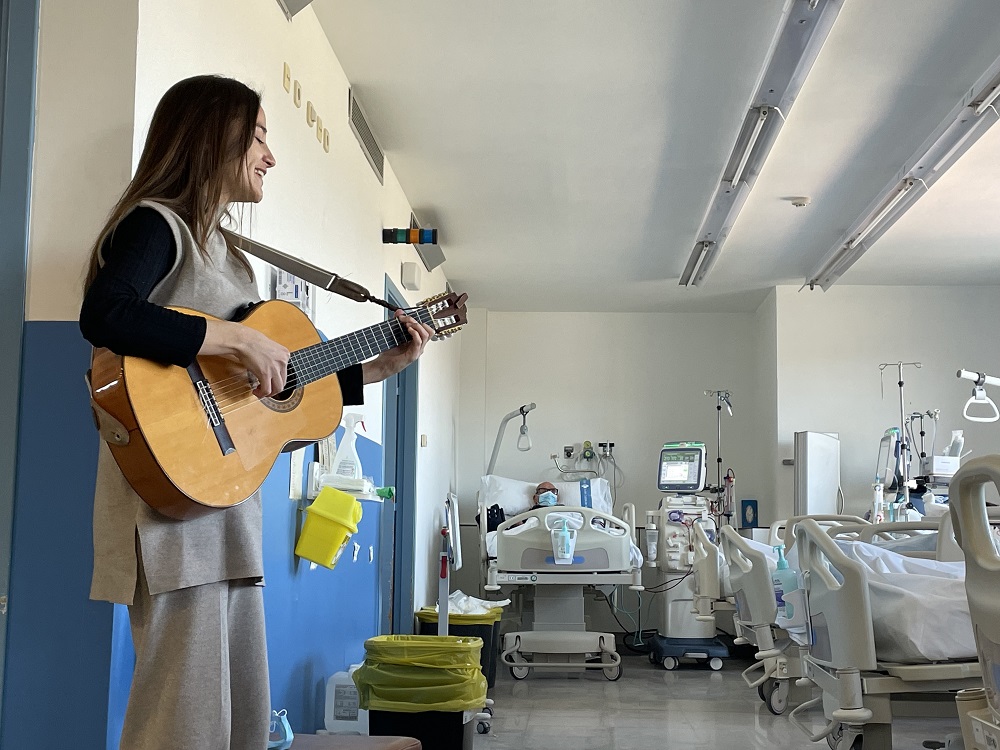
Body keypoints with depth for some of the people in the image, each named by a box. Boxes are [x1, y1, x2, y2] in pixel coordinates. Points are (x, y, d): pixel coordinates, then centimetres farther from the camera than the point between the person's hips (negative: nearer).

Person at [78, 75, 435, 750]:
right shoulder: (156, 224, -5)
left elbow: (281, 390, 23)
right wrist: (238, 340, -22)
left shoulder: (228, 254, 22)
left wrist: (383, 367, 21)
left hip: (229, 507, 9)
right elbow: (103, 316, -27)